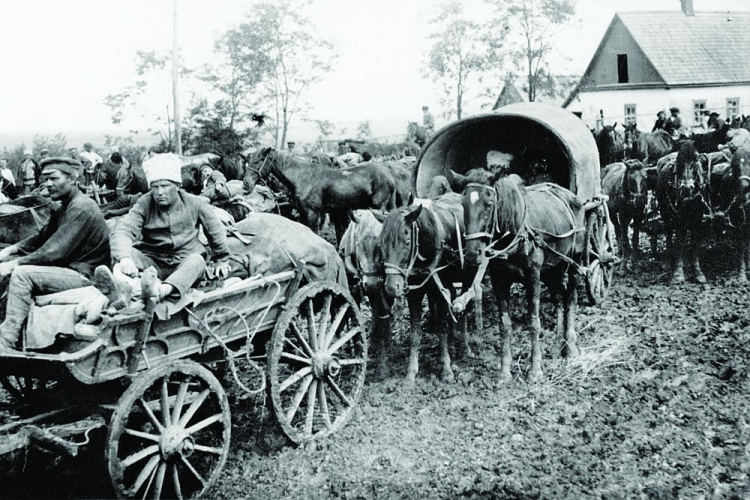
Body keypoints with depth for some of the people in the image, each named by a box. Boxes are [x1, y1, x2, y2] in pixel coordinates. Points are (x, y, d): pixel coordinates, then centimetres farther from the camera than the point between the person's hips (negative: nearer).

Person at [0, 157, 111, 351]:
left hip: (84, 275, -10)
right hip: (69, 268, 10)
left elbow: (54, 252, -23)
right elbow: (41, 238, 18)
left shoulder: (81, 208, -18)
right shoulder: (65, 206, 15)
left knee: (22, 274, -23)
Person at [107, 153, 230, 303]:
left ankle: (165, 290, -64)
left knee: (197, 260, -34)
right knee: (129, 252, -27)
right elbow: (123, 231, -20)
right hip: (152, 261, 1)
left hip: (184, 263, 0)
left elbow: (215, 230, 16)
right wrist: (125, 258, -41)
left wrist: (221, 260, 22)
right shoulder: (144, 204, -3)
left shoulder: (195, 204, 1)